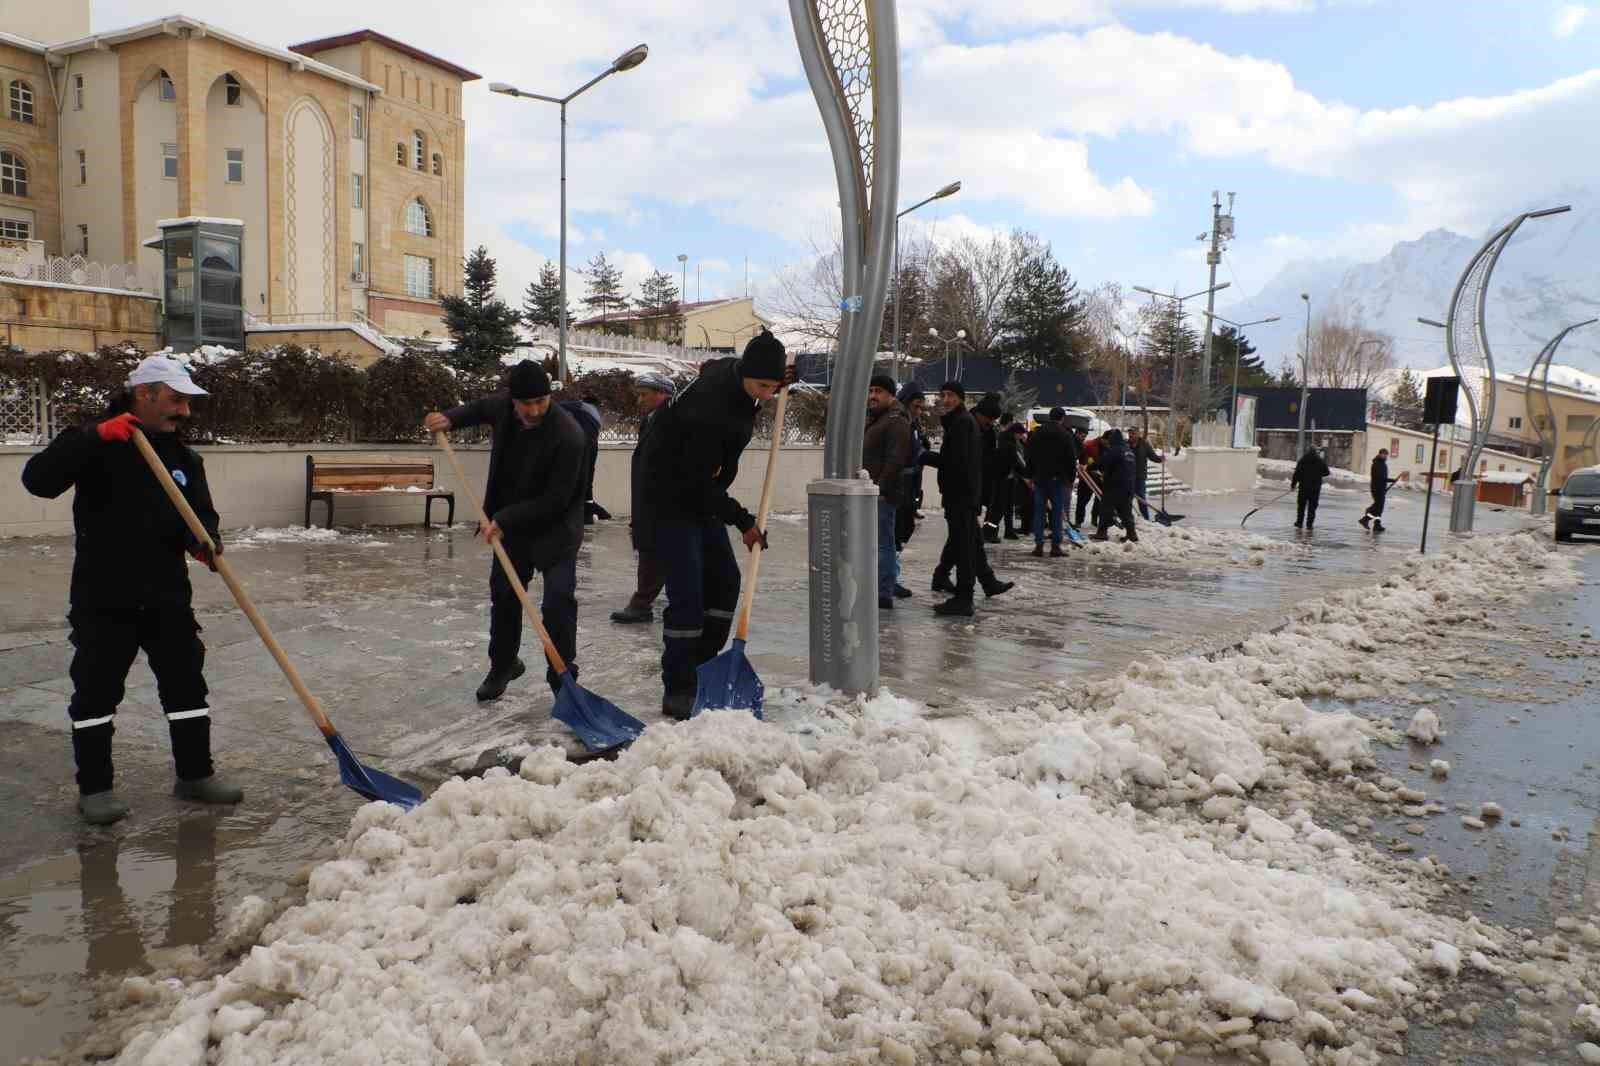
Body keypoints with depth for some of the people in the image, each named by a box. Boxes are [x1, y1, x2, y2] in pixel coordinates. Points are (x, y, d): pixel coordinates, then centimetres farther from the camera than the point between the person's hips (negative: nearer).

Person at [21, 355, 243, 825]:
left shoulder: (183, 456, 7)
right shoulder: (93, 442, -6)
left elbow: (201, 513, 4)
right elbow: (38, 480, -20)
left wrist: (205, 540, -20)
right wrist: (95, 436, -29)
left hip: (167, 596, 5)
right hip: (103, 598, -4)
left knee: (186, 684, 10)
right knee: (96, 692, 4)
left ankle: (195, 774, 23)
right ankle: (94, 787, 18)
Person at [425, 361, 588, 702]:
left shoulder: (568, 436, -30)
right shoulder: (503, 406, -10)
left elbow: (555, 500, -27)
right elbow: (481, 408, 18)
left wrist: (504, 520, -26)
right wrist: (450, 419, 1)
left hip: (556, 529, -6)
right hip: (510, 523, 6)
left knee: (558, 601, -15)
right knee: (503, 595, 16)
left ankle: (563, 675, 1)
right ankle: (502, 666, 36)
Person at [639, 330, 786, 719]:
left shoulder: (732, 371, -4)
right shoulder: (708, 408, -31)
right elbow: (697, 482, -26)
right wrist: (743, 521, -20)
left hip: (700, 494, 10)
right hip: (672, 499, -9)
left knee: (725, 579, 11)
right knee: (687, 593, -12)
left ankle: (703, 669, 23)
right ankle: (677, 691, -3)